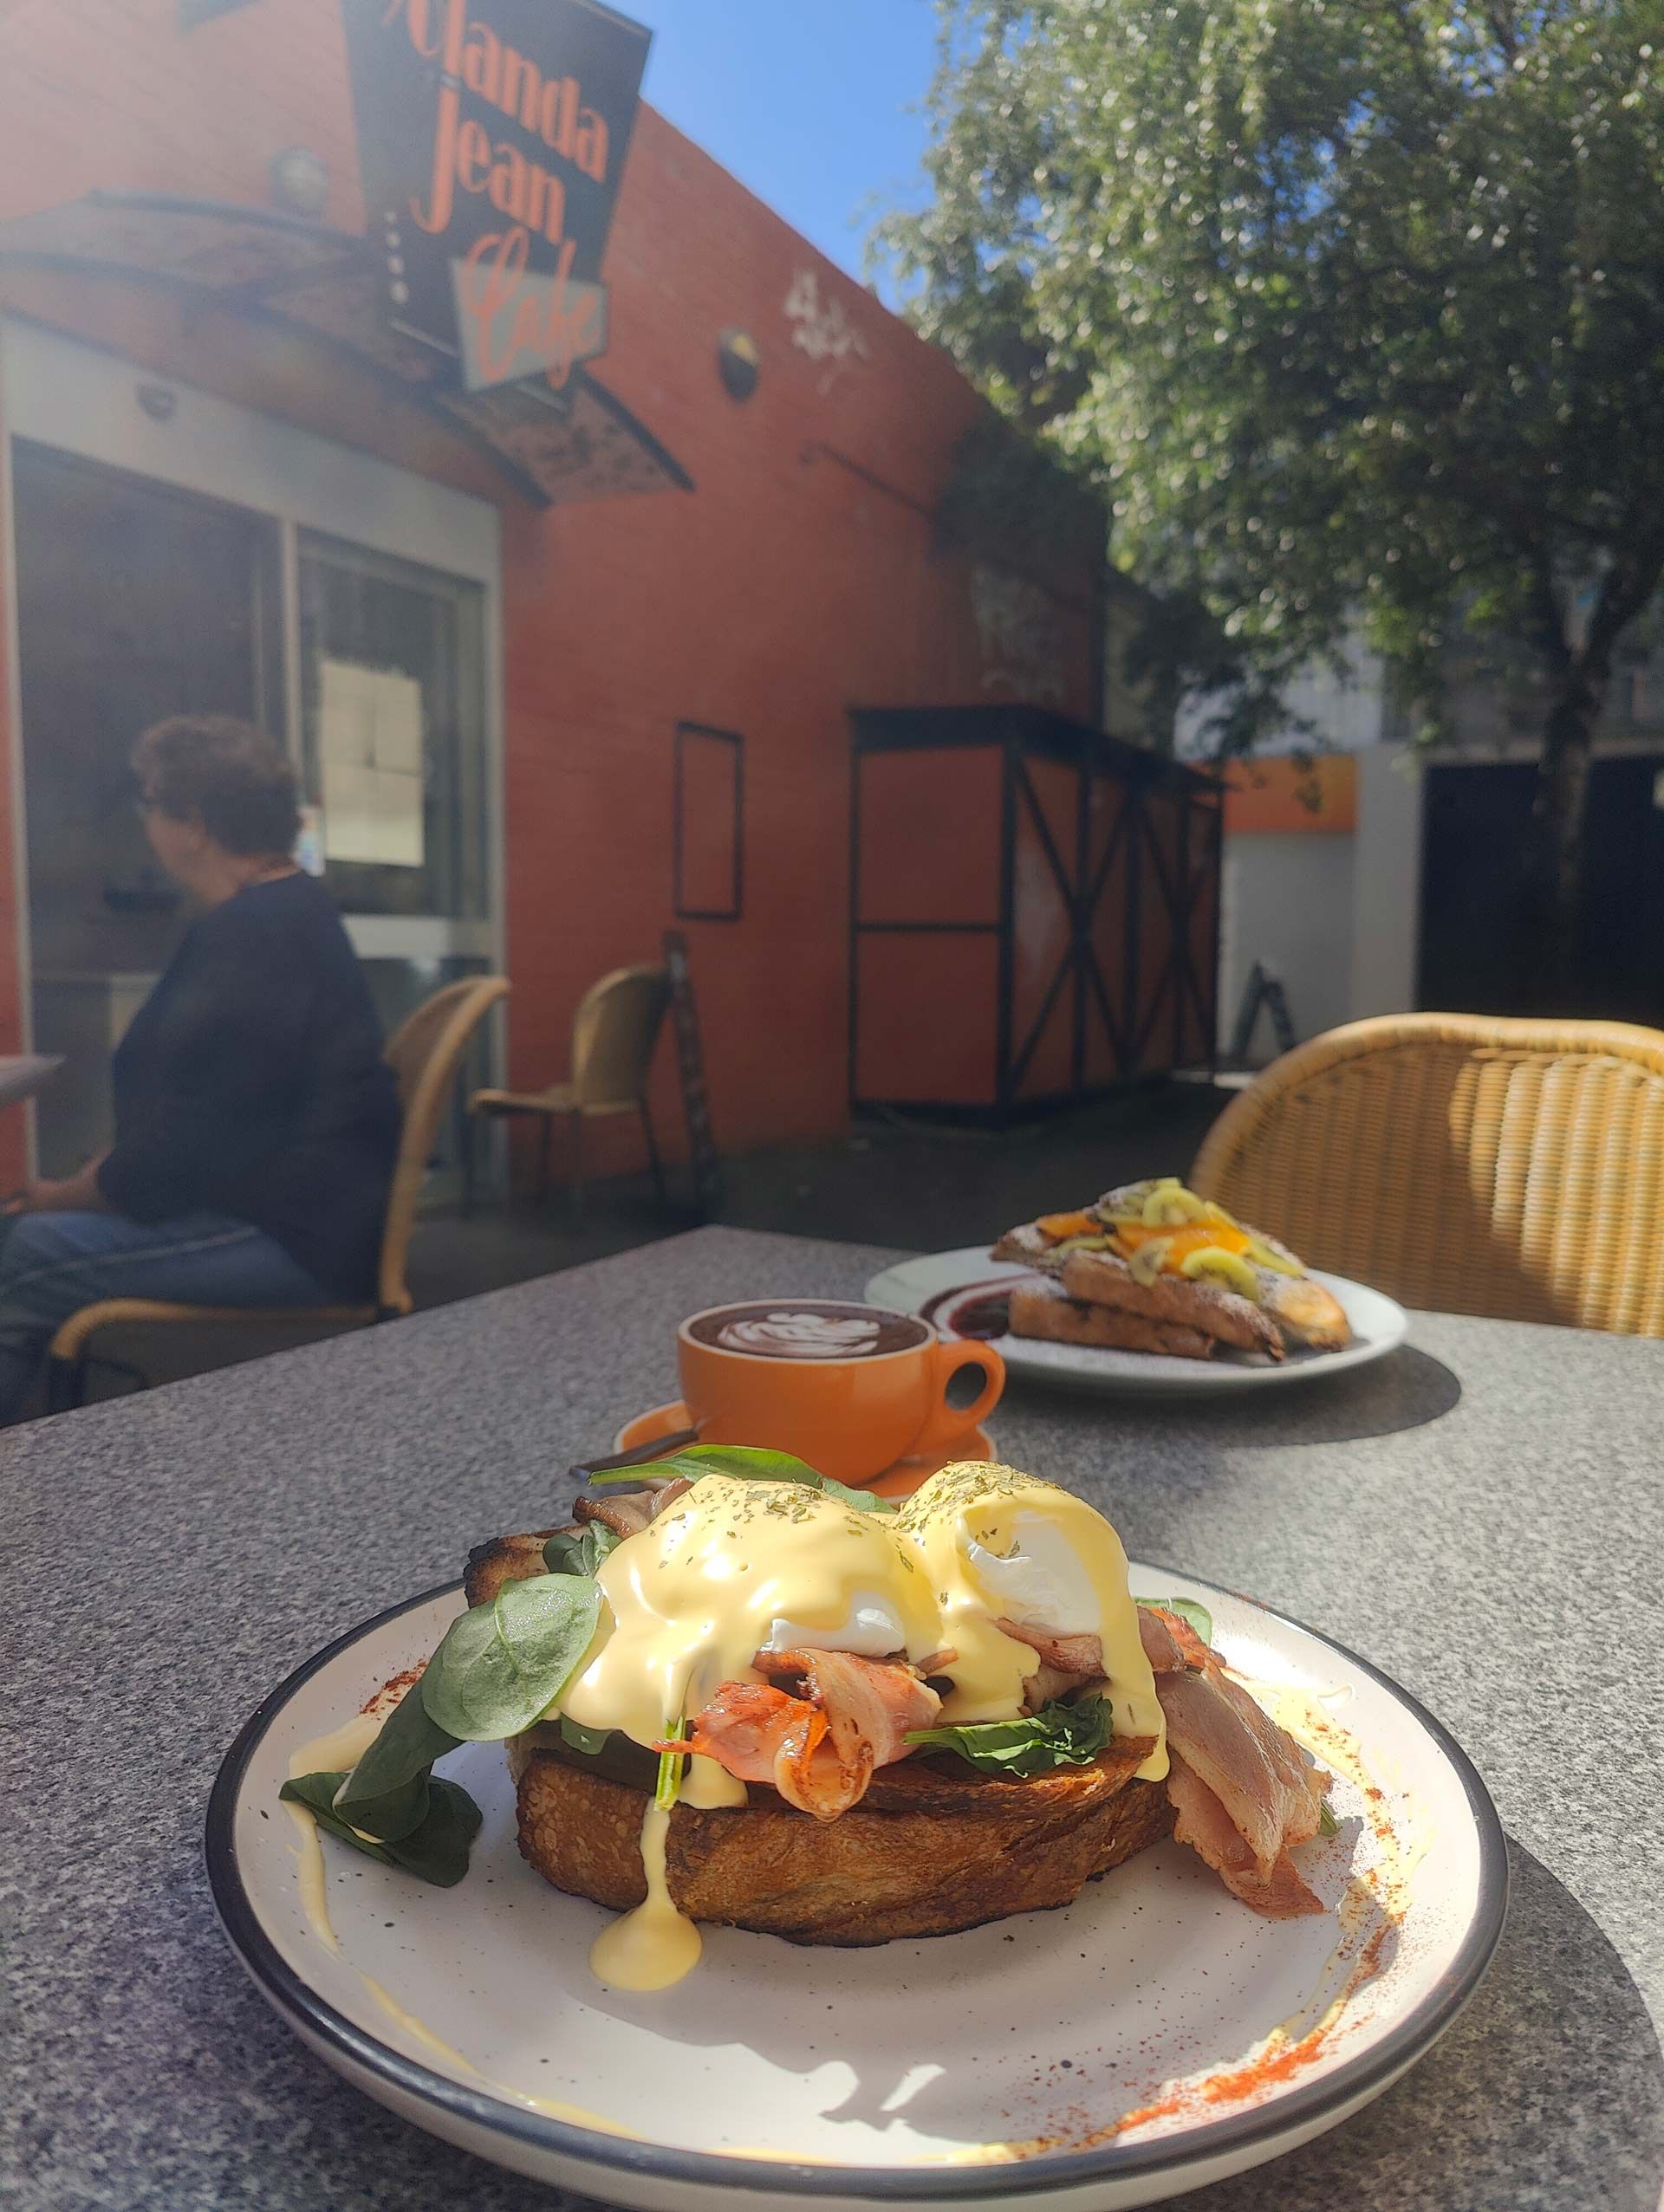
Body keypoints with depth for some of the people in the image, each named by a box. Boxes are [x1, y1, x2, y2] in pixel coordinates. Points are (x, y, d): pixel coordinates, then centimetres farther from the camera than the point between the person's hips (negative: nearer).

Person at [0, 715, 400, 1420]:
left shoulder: (244, 940, -20)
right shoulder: (289, 910, 12)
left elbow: (178, 1147, -20)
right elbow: (197, 1112, 19)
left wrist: (63, 1197, -3)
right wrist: (85, 1186, 11)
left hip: (304, 1237, -11)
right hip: (309, 1202, 11)